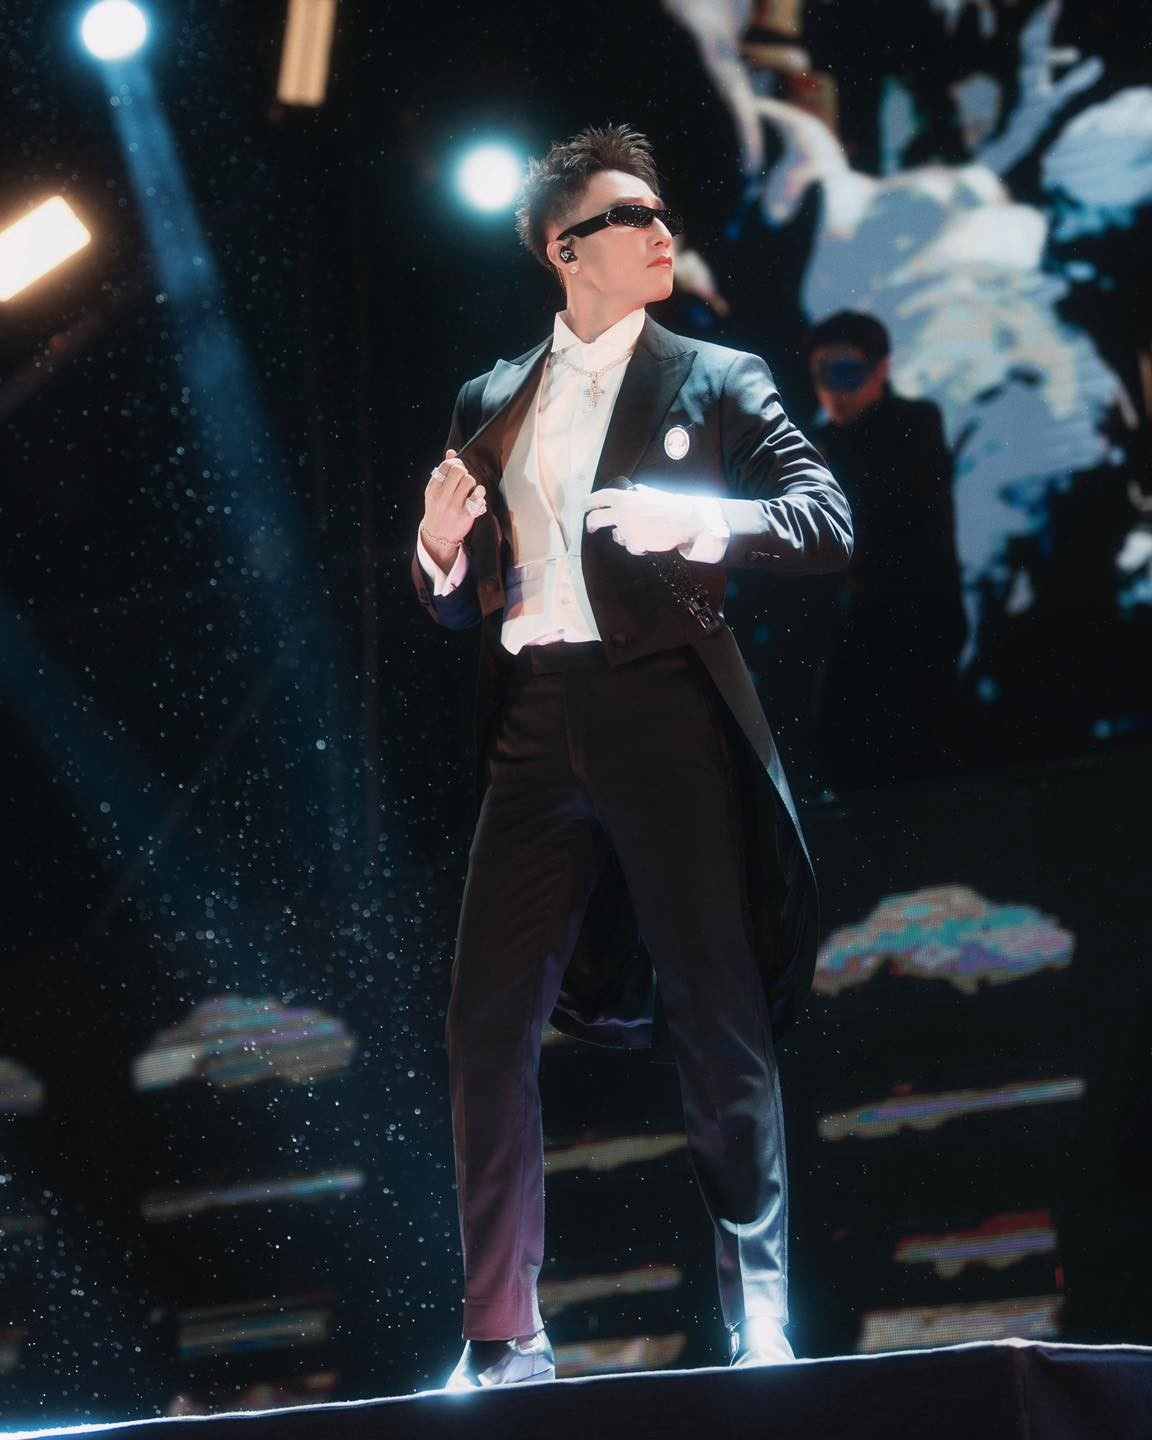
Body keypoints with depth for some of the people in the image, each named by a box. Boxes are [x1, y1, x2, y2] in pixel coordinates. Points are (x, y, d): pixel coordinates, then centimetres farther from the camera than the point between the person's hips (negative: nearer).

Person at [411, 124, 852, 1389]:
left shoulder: (713, 381, 8)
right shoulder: (491, 405, 18)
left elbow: (828, 521, -2)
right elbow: (460, 602, 19)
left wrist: (699, 521, -19)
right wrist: (440, 551, -3)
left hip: (663, 717, -3)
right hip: (536, 729, 3)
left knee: (718, 1023, -3)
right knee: (486, 1027, -2)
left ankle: (759, 1316, 4)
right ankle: (502, 1340, 3)